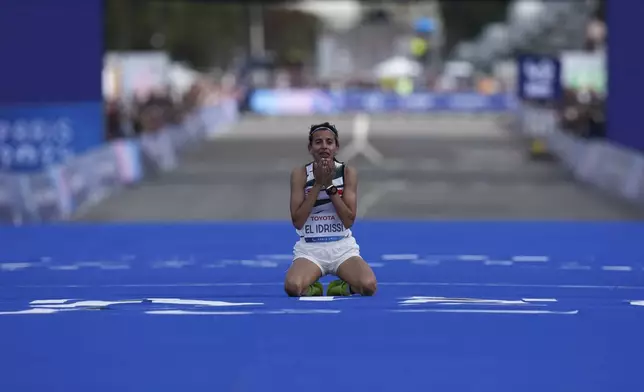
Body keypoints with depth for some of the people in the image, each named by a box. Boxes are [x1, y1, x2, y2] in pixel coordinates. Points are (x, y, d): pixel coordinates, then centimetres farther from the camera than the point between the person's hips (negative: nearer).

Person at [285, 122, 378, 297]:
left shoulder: (348, 172, 0)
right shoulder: (300, 174, -2)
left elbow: (349, 221, -7)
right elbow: (297, 222, -9)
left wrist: (330, 186, -16)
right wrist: (317, 185, -15)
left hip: (343, 247, 1)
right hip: (310, 247, -1)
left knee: (369, 286, -29)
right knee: (292, 287, -34)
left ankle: (343, 288, 5)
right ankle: (312, 289, 2)